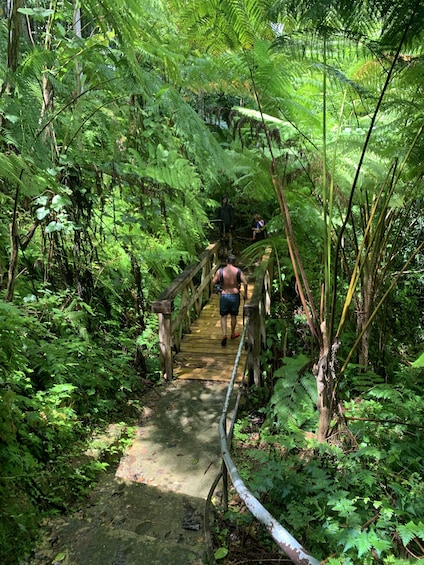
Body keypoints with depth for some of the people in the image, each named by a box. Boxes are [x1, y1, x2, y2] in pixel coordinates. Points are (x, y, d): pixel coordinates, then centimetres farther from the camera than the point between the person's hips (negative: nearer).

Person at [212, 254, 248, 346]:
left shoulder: (220, 271, -6)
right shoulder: (238, 271, -7)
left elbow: (213, 282, -6)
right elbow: (245, 283, -14)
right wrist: (245, 293, -1)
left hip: (224, 295, 0)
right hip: (235, 295, 1)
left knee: (223, 316, 8)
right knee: (233, 316, 18)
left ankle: (224, 335, -9)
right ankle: (233, 334, 34)